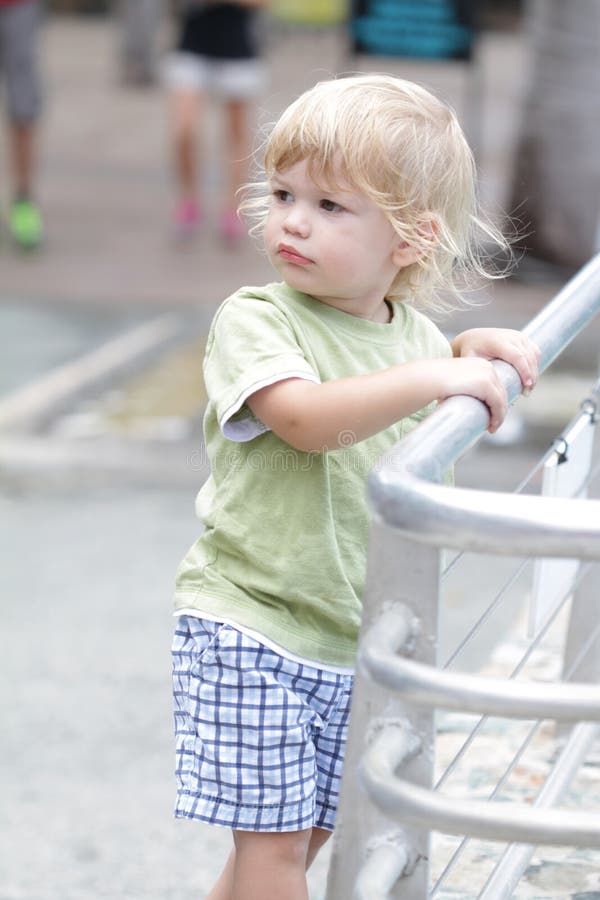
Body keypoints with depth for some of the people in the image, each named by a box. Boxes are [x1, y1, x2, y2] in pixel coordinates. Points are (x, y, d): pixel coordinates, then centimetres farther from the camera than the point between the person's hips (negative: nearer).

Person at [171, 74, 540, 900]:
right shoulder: (254, 319, -14)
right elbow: (308, 418, -32)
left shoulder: (417, 334, 4)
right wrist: (437, 375, -35)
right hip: (250, 626, -6)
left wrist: (474, 352, 6)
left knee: (308, 833, 16)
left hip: (354, 642, 6)